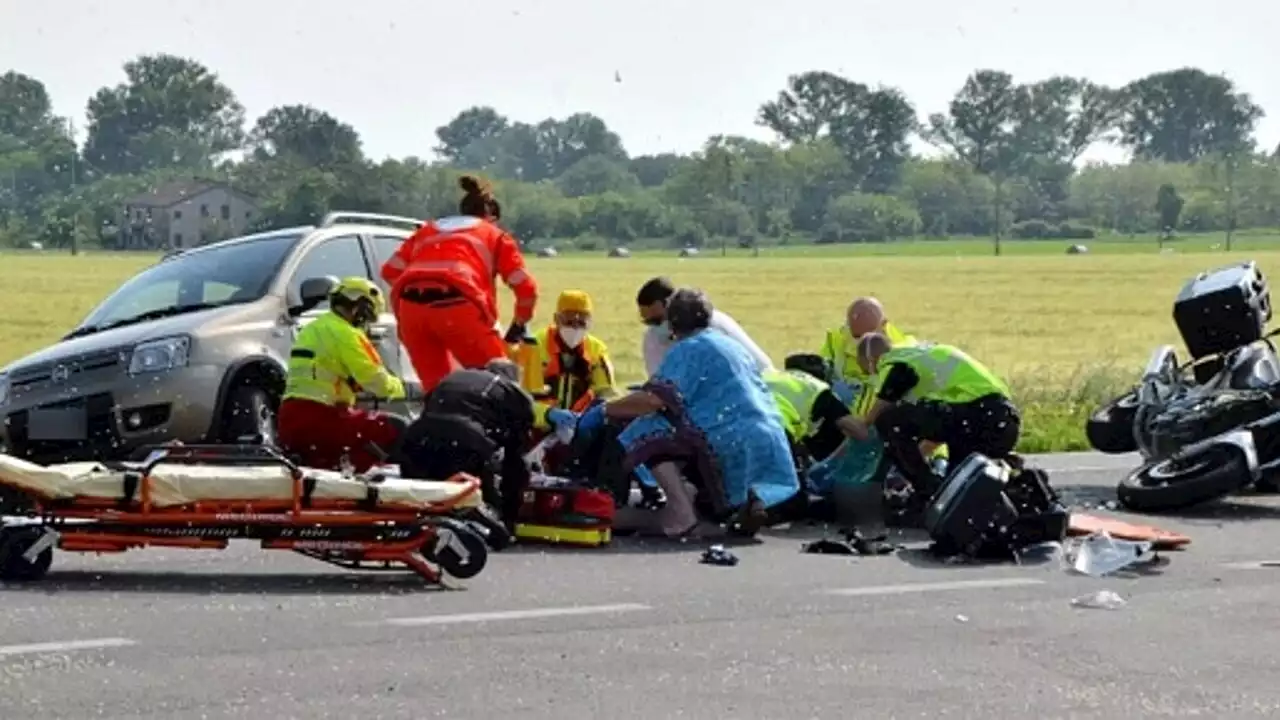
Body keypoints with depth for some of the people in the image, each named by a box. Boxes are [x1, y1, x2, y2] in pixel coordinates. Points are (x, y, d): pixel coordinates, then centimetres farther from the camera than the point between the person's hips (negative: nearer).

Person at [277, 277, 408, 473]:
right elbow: (377, 381, -11)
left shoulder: (311, 330, 20)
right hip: (319, 420, -9)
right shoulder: (345, 333, -8)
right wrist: (399, 387, 8)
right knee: (396, 430, -7)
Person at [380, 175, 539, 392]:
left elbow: (390, 271, 21)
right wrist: (519, 325, 31)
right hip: (457, 303, -4)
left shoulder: (427, 230, 34)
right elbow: (525, 286, 16)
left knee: (436, 384, 18)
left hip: (409, 303, 4)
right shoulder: (495, 235, 26)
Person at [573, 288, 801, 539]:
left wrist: (603, 411, -7)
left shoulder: (689, 349, -4)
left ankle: (682, 514, -14)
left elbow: (655, 399, -17)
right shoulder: (733, 346, 23)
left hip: (736, 447, -9)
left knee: (648, 432, -4)